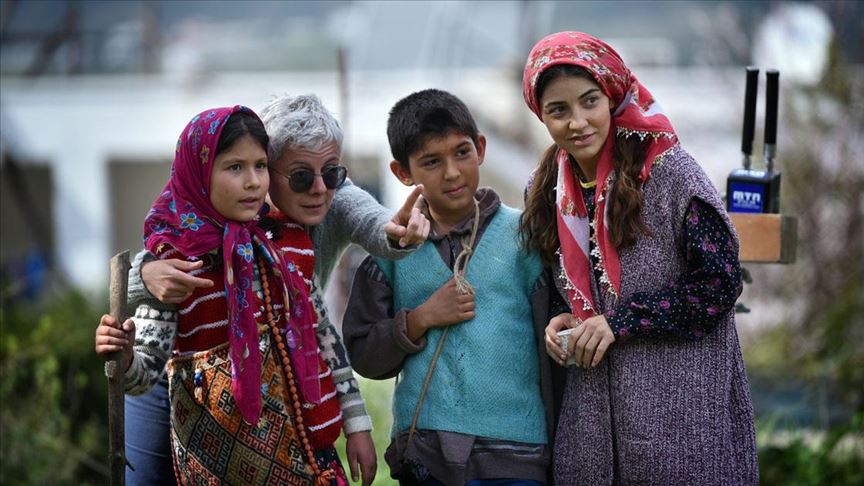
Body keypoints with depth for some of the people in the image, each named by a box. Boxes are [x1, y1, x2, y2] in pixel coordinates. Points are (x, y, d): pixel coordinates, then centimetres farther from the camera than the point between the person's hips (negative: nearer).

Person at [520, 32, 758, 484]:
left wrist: (619, 322, -15)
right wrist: (563, 323, -2)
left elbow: (720, 280, -13)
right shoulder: (546, 191, 6)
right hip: (592, 416, 5)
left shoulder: (667, 170, -11)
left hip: (680, 409, -5)